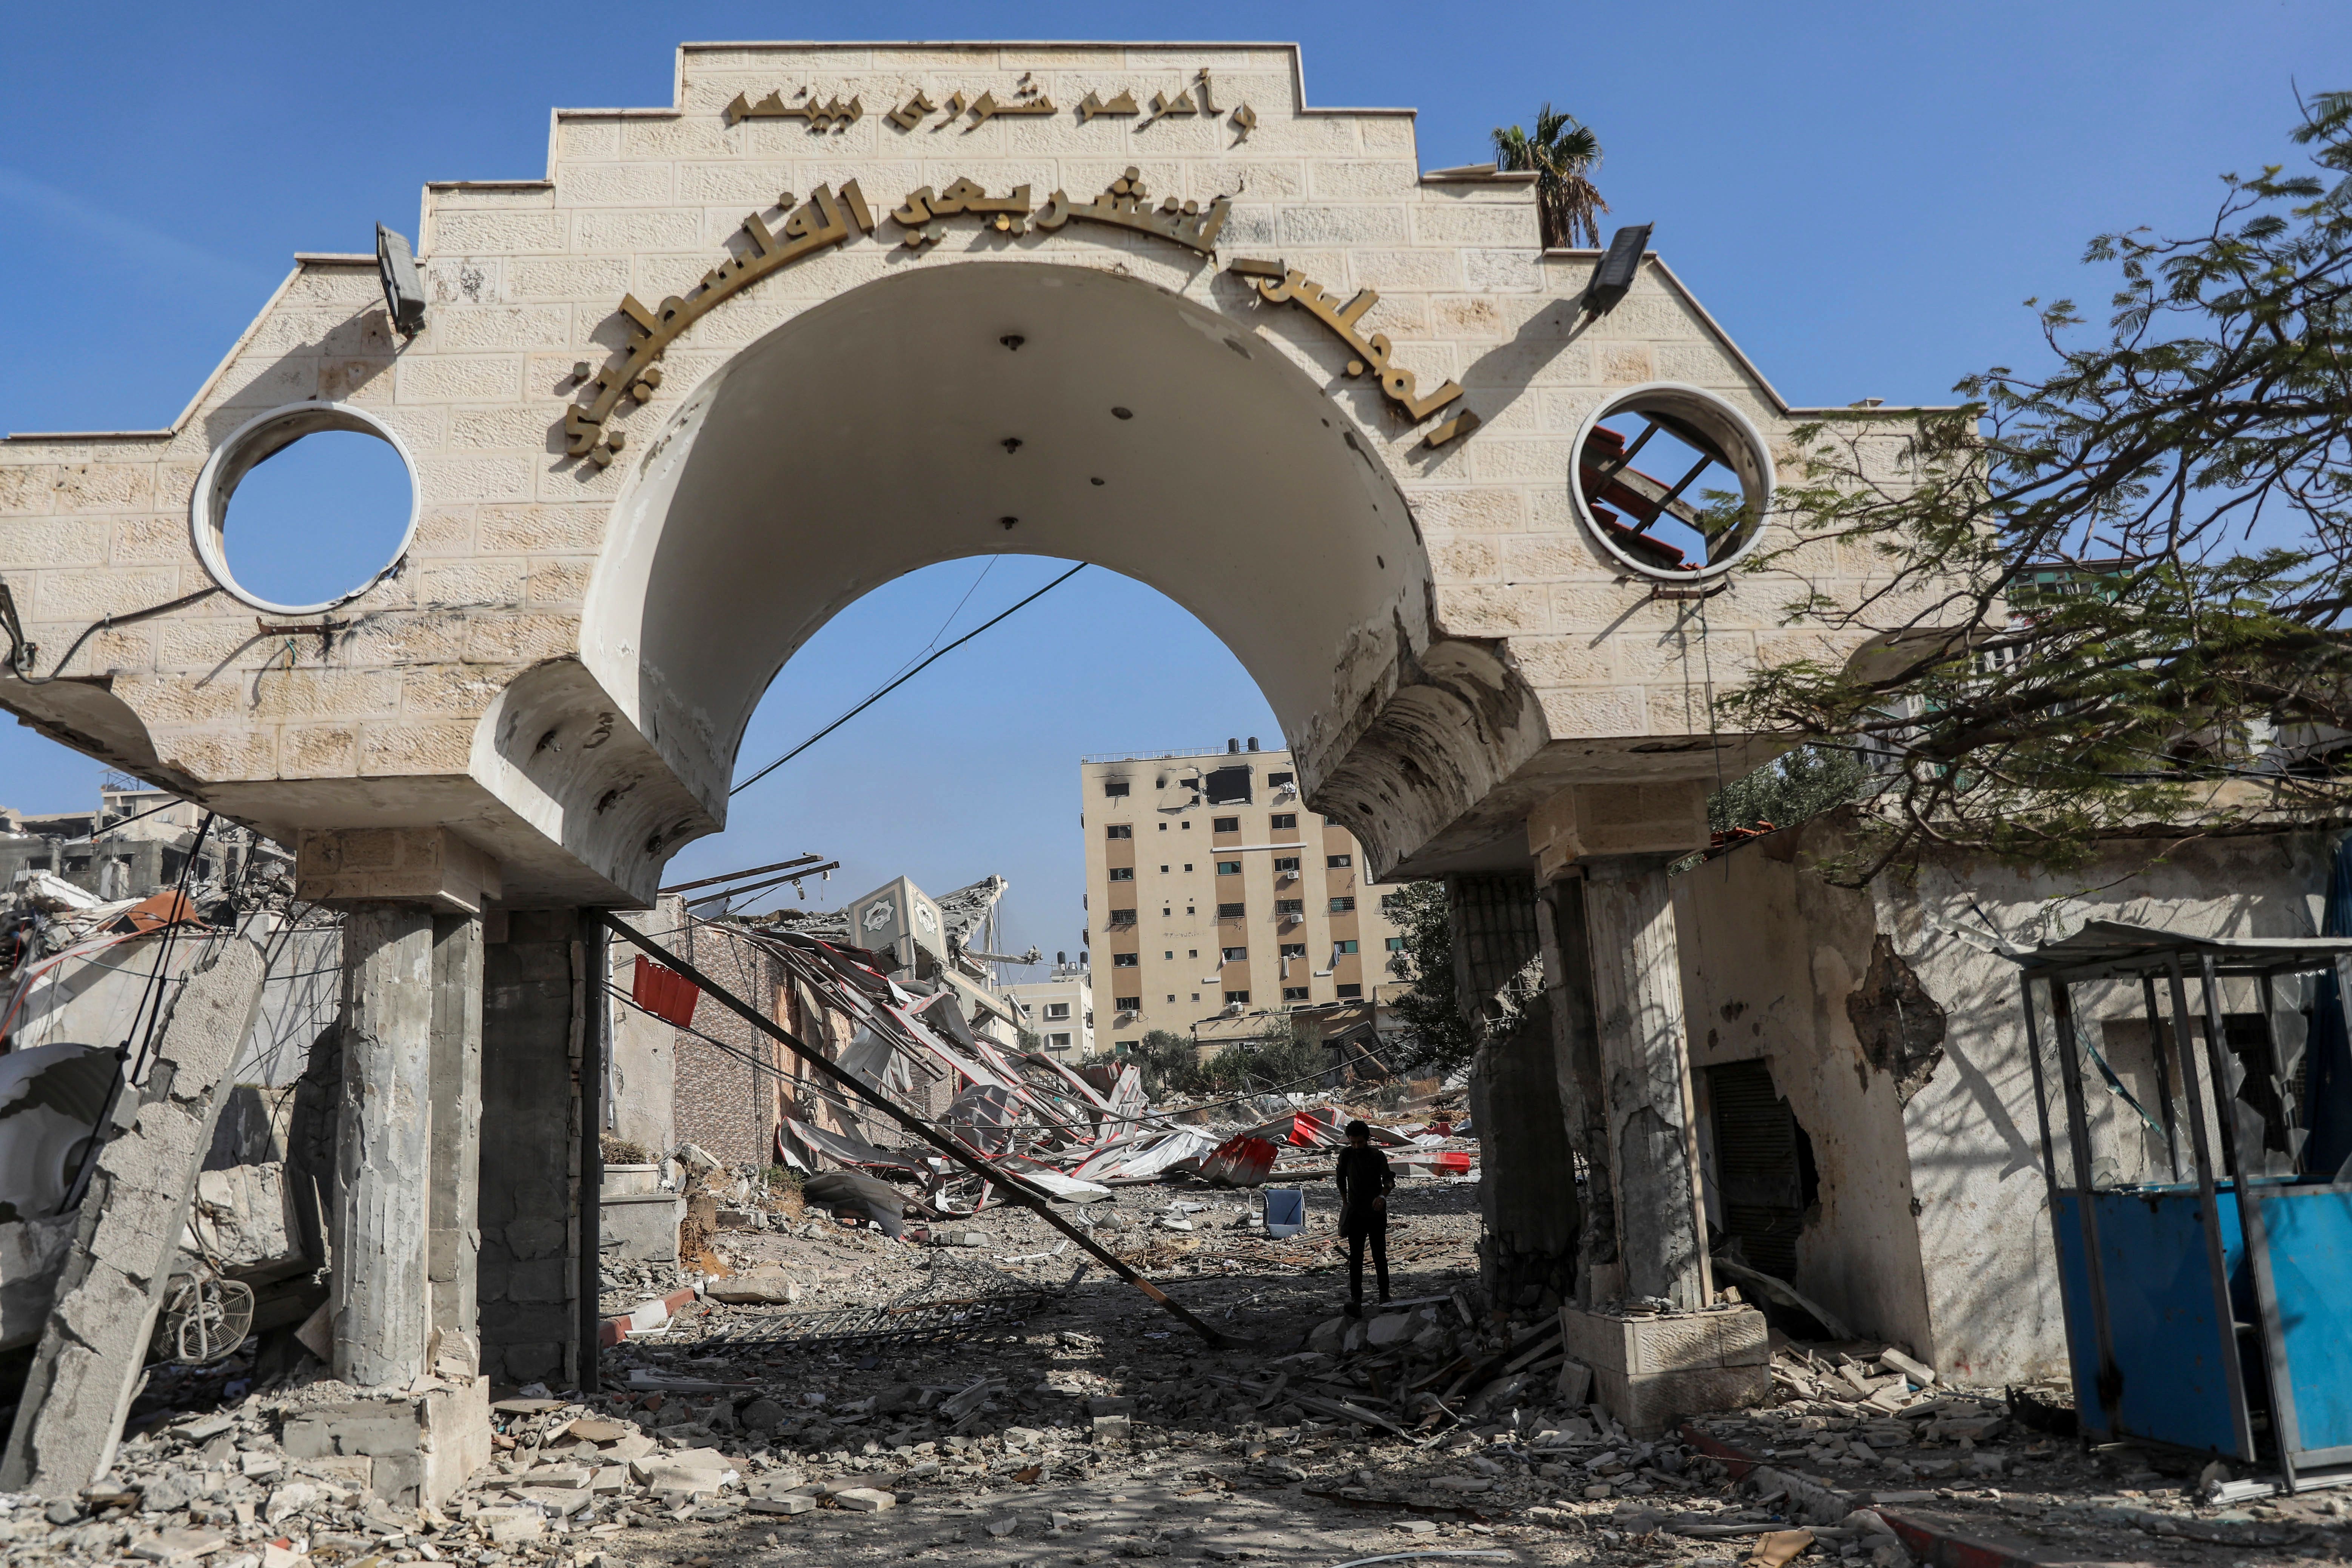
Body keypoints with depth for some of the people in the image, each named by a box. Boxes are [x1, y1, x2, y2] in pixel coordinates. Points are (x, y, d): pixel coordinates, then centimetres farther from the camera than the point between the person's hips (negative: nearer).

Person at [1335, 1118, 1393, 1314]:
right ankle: (1356, 1300, -15)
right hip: (1355, 1213, 1)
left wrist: (1382, 1195, -40)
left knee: (1380, 1256, 7)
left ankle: (1384, 1294, 21)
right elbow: (1341, 1178, 14)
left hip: (1376, 1212, -1)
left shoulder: (1378, 1156, -7)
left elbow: (1389, 1178, -20)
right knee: (1356, 1257, -7)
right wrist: (1344, 1201, 12)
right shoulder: (1346, 1154, -1)